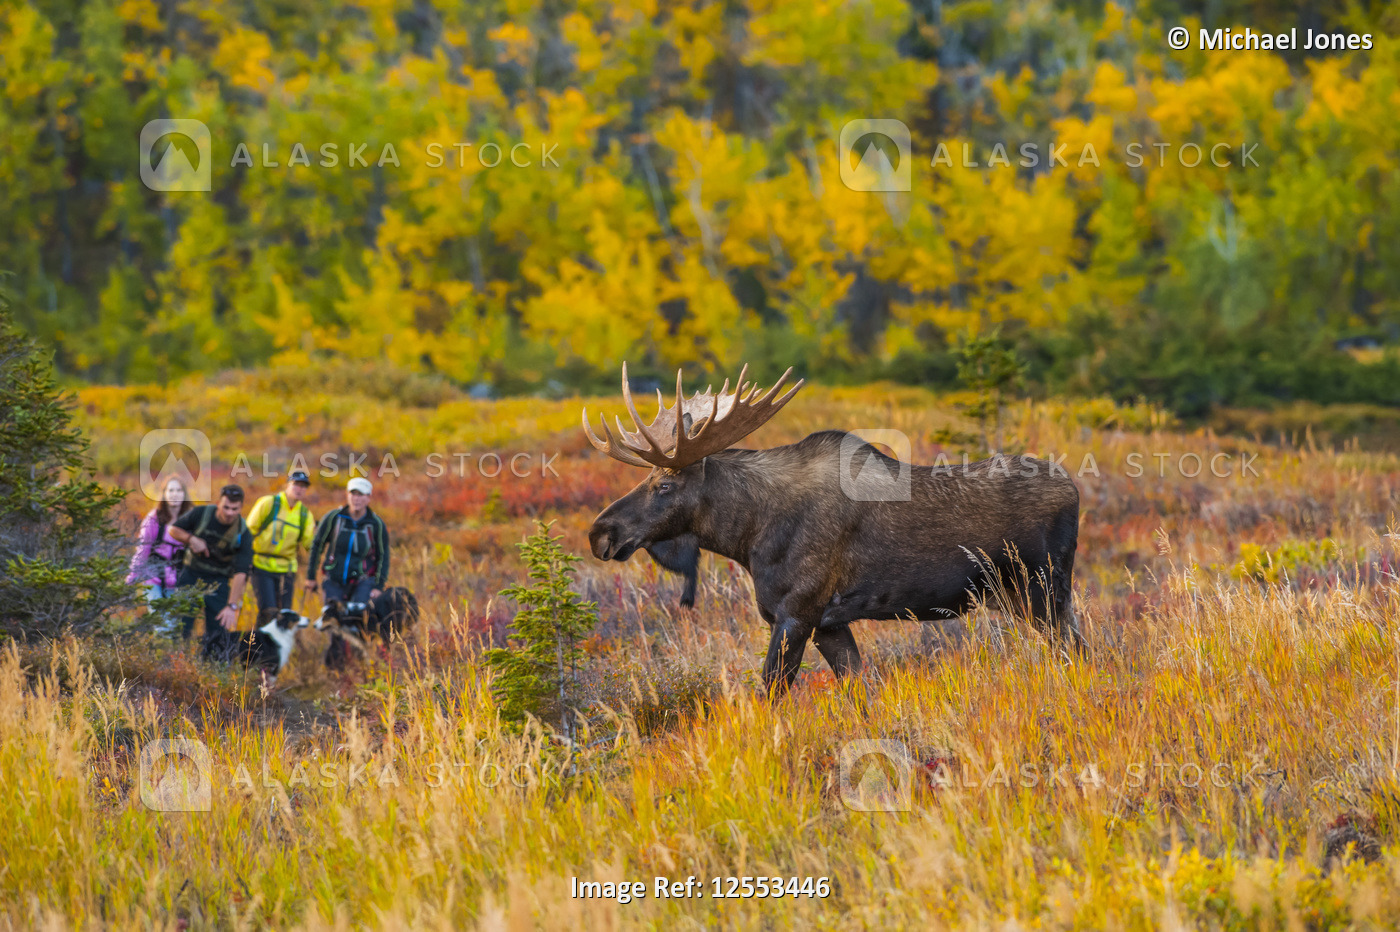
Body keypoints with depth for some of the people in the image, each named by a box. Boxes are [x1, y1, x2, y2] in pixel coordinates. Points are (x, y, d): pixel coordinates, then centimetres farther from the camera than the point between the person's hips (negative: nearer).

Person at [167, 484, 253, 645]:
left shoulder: (243, 534, -15)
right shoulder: (201, 514, -11)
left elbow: (240, 573, -20)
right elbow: (173, 529, 4)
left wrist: (231, 606, -29)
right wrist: (191, 539, -19)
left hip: (218, 581, -1)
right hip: (191, 574, 1)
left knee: (217, 631, -5)